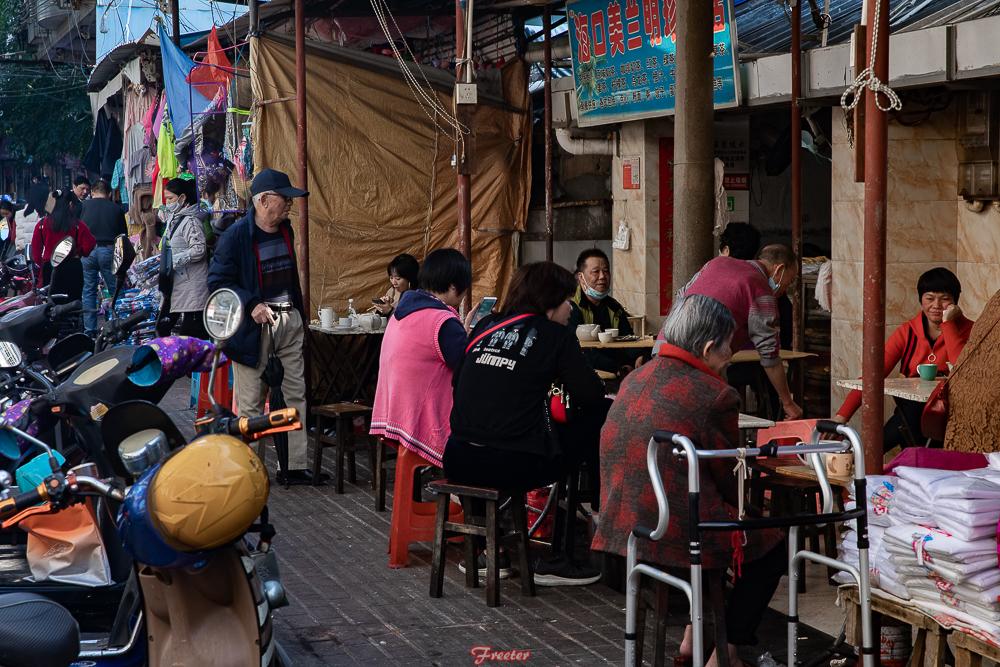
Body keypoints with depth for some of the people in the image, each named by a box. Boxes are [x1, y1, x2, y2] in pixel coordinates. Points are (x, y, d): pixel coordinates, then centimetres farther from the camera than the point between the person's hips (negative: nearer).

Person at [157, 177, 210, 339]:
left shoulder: (190, 221, -14)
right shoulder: (173, 219, 16)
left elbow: (199, 249, -24)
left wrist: (173, 260, -21)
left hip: (192, 287, -10)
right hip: (175, 285, 10)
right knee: (163, 327, 10)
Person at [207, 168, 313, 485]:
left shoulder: (285, 230, 10)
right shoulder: (236, 235, -12)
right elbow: (217, 280, -13)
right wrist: (252, 305, -22)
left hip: (289, 319, 7)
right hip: (254, 324, -7)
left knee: (296, 395, 7)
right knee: (251, 402, -1)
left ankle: (295, 466, 12)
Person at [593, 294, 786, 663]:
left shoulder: (636, 379, 8)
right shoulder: (714, 395, -15)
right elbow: (730, 479, -5)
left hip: (623, 523, 8)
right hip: (678, 532, -8)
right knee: (771, 547, 17)